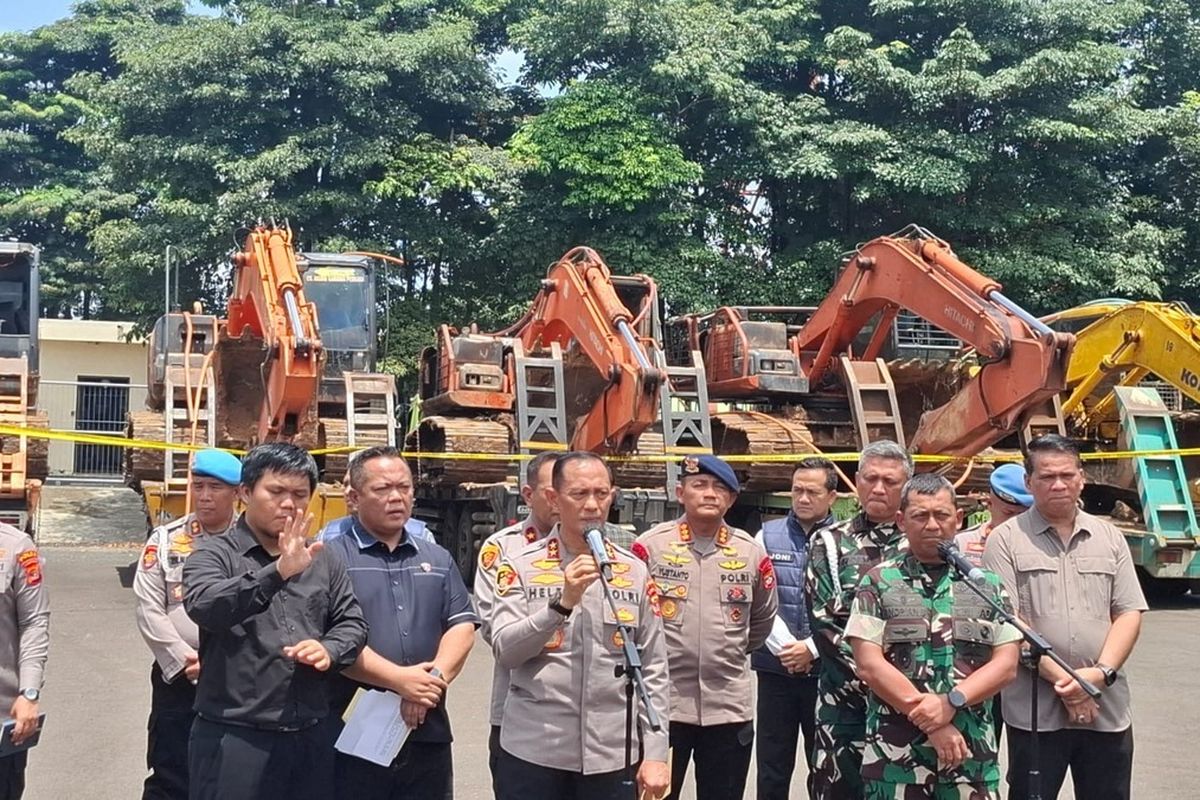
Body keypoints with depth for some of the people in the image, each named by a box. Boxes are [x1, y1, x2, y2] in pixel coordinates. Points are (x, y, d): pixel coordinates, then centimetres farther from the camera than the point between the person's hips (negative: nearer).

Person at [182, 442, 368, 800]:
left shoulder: (323, 560, 12)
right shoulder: (215, 554, -2)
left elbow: (353, 623, 14)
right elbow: (203, 607, -22)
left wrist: (329, 650, -9)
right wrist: (278, 572, -35)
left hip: (312, 737, 5)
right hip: (234, 737, -4)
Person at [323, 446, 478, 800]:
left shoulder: (438, 559, 14)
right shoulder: (332, 557, -3)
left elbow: (462, 626, 7)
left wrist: (433, 679, -11)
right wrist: (400, 680, -18)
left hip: (428, 736, 5)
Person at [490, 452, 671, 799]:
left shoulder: (635, 571, 4)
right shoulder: (521, 565, -2)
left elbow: (653, 670, 5)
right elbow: (505, 651, -10)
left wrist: (655, 753, 1)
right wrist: (562, 603, -21)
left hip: (611, 756, 2)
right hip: (533, 753, -2)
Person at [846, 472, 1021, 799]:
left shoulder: (987, 584, 9)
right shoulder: (878, 583, 2)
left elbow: (1006, 664, 3)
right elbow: (869, 665, -6)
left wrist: (951, 702, -12)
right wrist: (930, 722, -12)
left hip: (973, 753, 2)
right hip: (896, 754, -2)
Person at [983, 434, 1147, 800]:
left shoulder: (1110, 537, 10)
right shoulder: (1006, 540, -2)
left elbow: (1129, 614, 6)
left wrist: (1102, 672, -10)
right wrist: (1061, 679, -14)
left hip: (1106, 708, 3)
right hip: (1035, 710, -3)